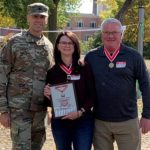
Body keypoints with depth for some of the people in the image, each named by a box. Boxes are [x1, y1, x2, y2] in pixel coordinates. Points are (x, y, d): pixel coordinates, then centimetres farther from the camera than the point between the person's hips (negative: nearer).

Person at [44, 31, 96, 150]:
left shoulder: (85, 68, -2)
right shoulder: (52, 71, 3)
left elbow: (92, 94, -3)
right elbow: (50, 101, 9)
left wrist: (80, 112, -15)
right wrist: (48, 96, -13)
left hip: (83, 121, -2)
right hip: (59, 122, 2)